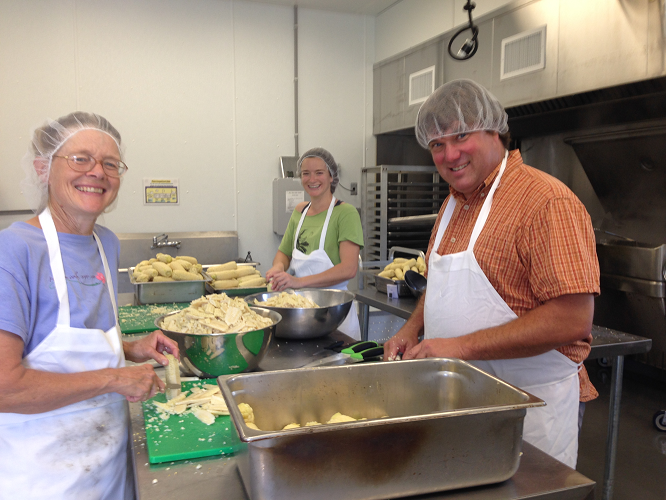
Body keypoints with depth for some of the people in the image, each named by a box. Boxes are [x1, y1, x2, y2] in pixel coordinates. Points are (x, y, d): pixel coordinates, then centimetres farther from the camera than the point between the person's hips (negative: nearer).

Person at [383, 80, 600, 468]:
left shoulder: (546, 201, -19)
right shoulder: (454, 203, 9)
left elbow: (573, 319, -25)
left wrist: (462, 346, -24)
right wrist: (413, 329, 4)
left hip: (530, 401, -7)